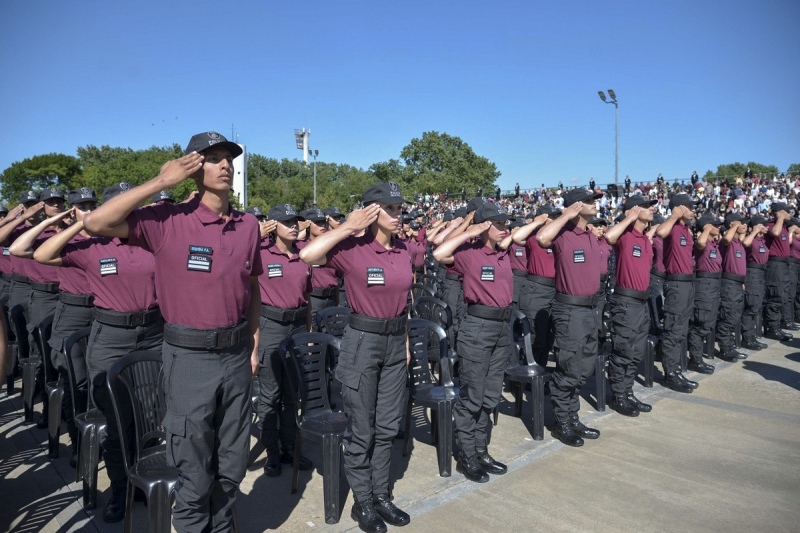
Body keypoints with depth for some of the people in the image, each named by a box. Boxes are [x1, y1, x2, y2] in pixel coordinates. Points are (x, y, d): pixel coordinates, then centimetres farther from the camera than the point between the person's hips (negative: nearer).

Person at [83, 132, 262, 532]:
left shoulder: (249, 225, 3)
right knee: (192, 473, 10)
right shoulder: (169, 221, -11)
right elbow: (96, 222, -22)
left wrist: (254, 344, 11)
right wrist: (160, 182, -18)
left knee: (232, 466, 19)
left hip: (235, 353, 5)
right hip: (189, 356, -4)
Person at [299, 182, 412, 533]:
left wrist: (405, 342, 16)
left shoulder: (403, 250, 6)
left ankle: (381, 496, 32)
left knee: (387, 427, 16)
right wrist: (348, 227, -23)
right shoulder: (351, 248, -13)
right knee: (361, 429, 8)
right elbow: (308, 255, -30)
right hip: (362, 342, -6)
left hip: (394, 342, 6)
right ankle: (362, 502, 26)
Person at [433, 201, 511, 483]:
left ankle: (481, 451, 27)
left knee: (490, 396, 14)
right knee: (471, 396, 1)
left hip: (503, 326, 7)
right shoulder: (469, 252, -9)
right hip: (477, 327, -7)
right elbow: (439, 254, -25)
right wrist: (469, 233, -19)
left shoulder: (503, 253, 11)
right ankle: (466, 456, 13)